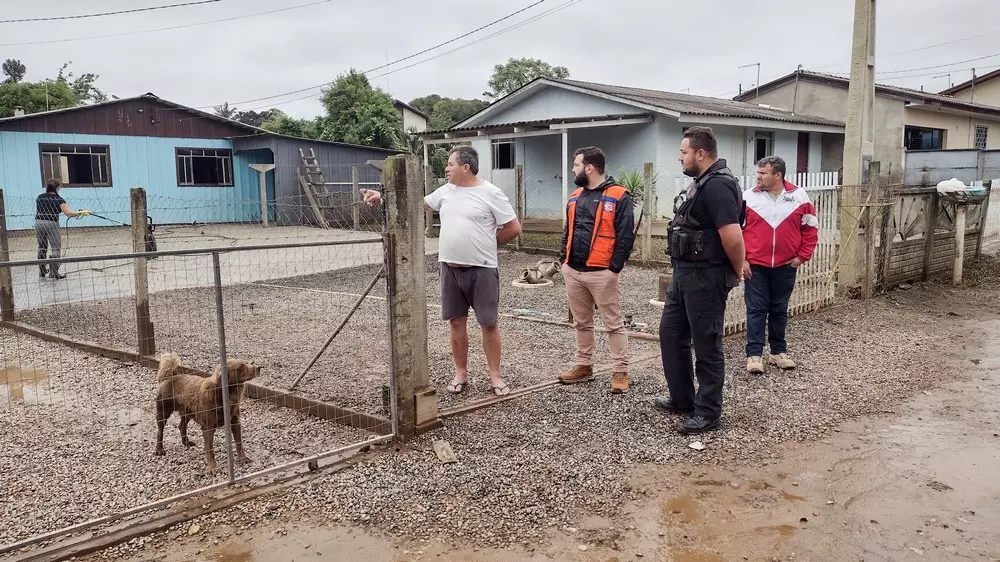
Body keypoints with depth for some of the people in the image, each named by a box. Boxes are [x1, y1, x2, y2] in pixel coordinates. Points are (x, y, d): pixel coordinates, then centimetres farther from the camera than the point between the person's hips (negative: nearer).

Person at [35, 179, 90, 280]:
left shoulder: (39, 198, 11)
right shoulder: (58, 199, -5)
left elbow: (37, 211, 17)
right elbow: (68, 213, -15)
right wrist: (80, 212, -8)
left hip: (38, 222, 6)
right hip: (51, 224, -6)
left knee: (42, 248, 16)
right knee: (56, 248, -1)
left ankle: (42, 271, 25)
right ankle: (53, 272, -6)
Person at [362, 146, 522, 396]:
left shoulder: (490, 193, -9)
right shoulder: (446, 191, 8)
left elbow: (514, 228, -7)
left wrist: (486, 244, 2)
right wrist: (381, 198, 11)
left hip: (482, 269, -5)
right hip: (450, 267, 5)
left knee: (489, 323, 3)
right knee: (457, 321, 11)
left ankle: (495, 375, 15)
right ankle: (461, 373, 25)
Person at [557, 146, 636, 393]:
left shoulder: (618, 196, -8)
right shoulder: (575, 196, 14)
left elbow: (625, 236, -12)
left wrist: (615, 268, -15)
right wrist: (563, 260, 11)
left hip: (601, 273, -7)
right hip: (573, 271, 7)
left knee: (613, 324, 1)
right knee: (581, 323, 15)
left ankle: (620, 371, 9)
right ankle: (584, 366, 26)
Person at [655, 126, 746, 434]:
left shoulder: (717, 185, -20)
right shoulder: (703, 182, 14)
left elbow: (733, 236, -28)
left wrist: (737, 271, -13)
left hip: (705, 277, -11)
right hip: (685, 273, 11)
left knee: (706, 344, 1)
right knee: (671, 334, 17)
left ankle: (708, 411, 14)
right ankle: (682, 399, 30)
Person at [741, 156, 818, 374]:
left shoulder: (799, 196, 0)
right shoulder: (748, 197, -3)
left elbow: (811, 228, 6)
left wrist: (802, 256, -1)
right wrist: (741, 260, -7)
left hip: (786, 266, 2)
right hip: (755, 266, -1)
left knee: (779, 310, 12)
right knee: (756, 310, -1)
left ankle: (779, 351, 22)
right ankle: (754, 354, 2)